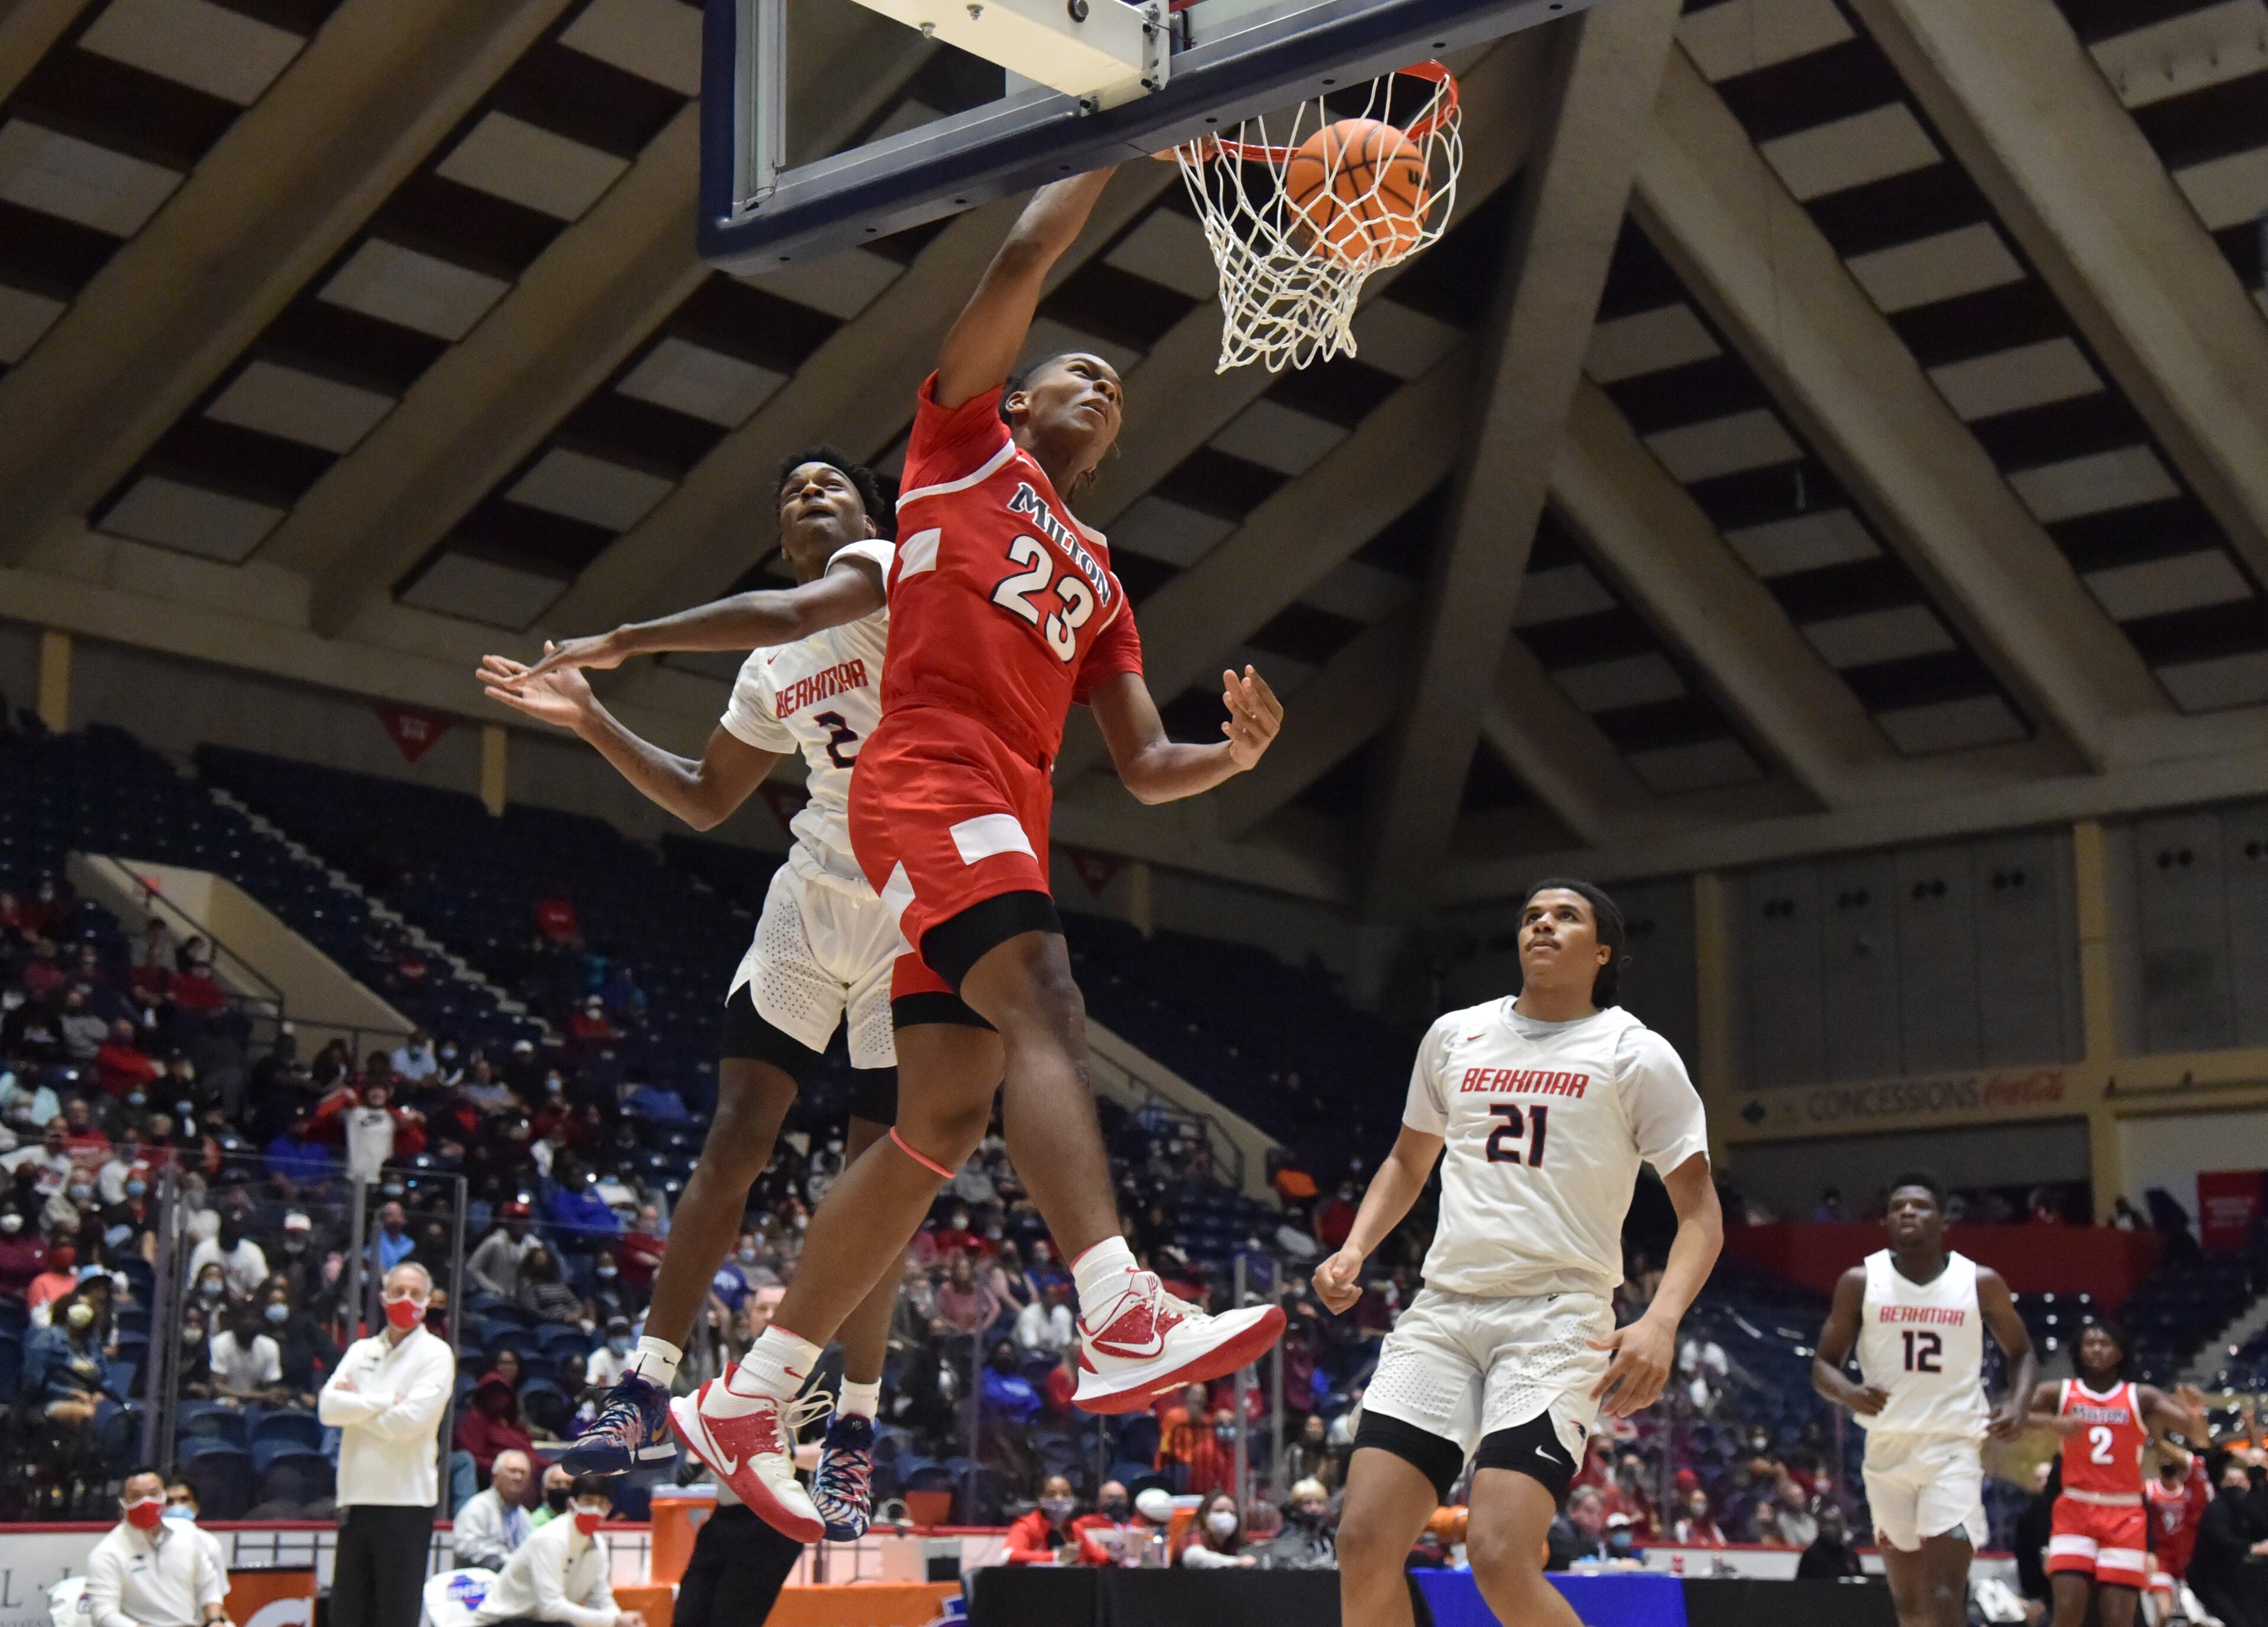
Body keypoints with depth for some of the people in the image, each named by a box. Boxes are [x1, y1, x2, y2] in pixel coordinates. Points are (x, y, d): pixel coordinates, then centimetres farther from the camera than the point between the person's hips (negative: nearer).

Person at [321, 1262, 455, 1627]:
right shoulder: (361, 1351, 15)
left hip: (407, 1500, -5)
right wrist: (386, 1400, -9)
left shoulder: (436, 1354, 0)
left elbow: (410, 1421, -13)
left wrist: (356, 1403, -2)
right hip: (356, 1497, 5)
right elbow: (328, 1408, -1)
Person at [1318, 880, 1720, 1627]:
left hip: (1557, 1319, -4)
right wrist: (1354, 1250, 10)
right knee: (1364, 1541, -8)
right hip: (1442, 1311, 5)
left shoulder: (1635, 1054, 2)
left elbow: (1700, 1212, 0)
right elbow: (1409, 1162, 29)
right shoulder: (1455, 1036, 15)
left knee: (1500, 1557, -20)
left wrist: (1660, 1323, -18)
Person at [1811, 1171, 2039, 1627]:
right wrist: (1848, 1393, -21)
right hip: (1888, 1448, 2)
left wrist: (2018, 1406, -8)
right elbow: (1823, 1363, 3)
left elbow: (2022, 1353, 13)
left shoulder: (1980, 1283, -1)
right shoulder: (1860, 1281, 0)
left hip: (1955, 1448, -2)